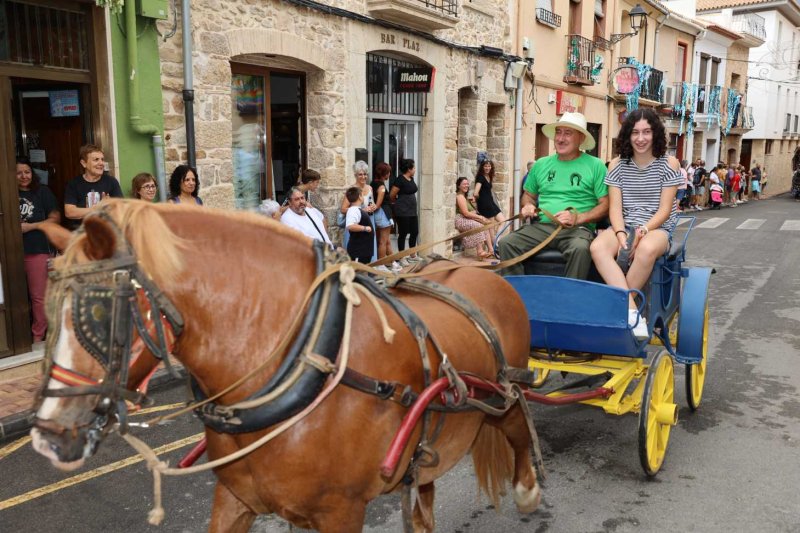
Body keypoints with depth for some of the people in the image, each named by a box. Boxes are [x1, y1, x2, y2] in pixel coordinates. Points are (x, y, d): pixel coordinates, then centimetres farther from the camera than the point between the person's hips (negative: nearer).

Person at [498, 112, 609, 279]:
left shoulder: (595, 165, 6)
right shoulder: (541, 164, 18)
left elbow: (605, 205, 1)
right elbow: (528, 195, 29)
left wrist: (578, 218, -14)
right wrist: (528, 206, 5)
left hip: (577, 229, -3)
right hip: (541, 226, 3)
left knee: (580, 248, -37)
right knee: (506, 243, -23)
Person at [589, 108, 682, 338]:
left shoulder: (669, 163, 3)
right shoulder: (618, 164, 8)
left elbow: (664, 209, -3)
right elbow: (615, 207, 1)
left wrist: (643, 230, -21)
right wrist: (620, 234, -19)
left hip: (658, 227, -2)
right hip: (624, 226, 2)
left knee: (647, 249, -40)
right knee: (598, 247, -33)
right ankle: (631, 311, -36)